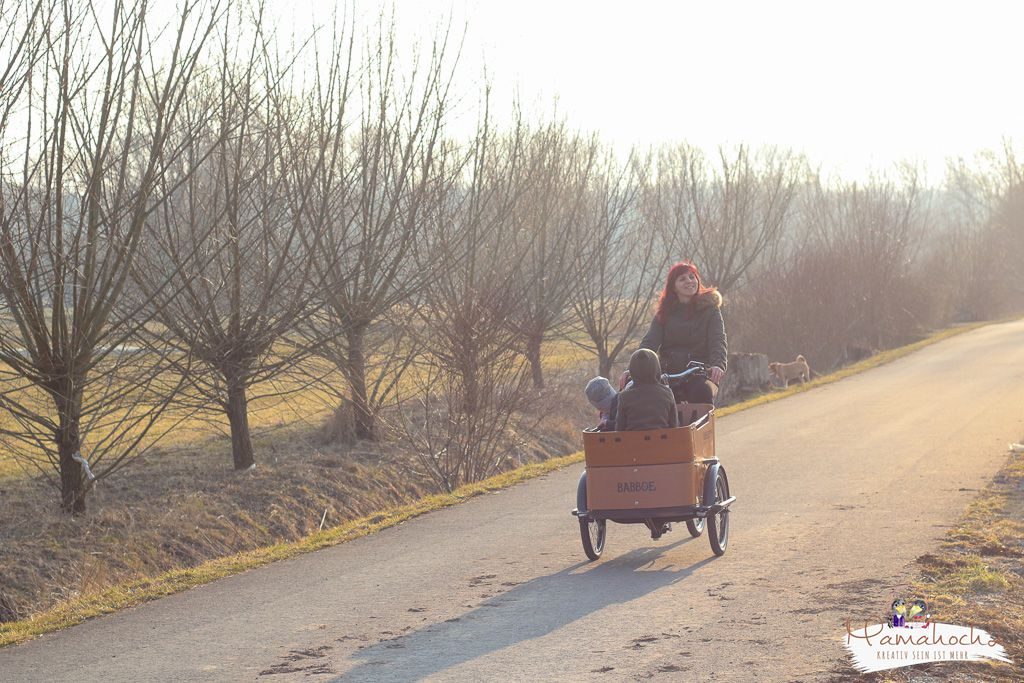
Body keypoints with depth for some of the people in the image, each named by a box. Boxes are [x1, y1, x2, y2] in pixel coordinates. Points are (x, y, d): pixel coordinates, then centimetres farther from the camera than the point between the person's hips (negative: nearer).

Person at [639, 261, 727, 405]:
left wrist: (718, 365, -31)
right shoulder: (664, 312, 12)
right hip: (671, 372, 2)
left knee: (703, 391, -35)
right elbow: (650, 342, -1)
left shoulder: (709, 308, 5)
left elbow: (718, 341, -9)